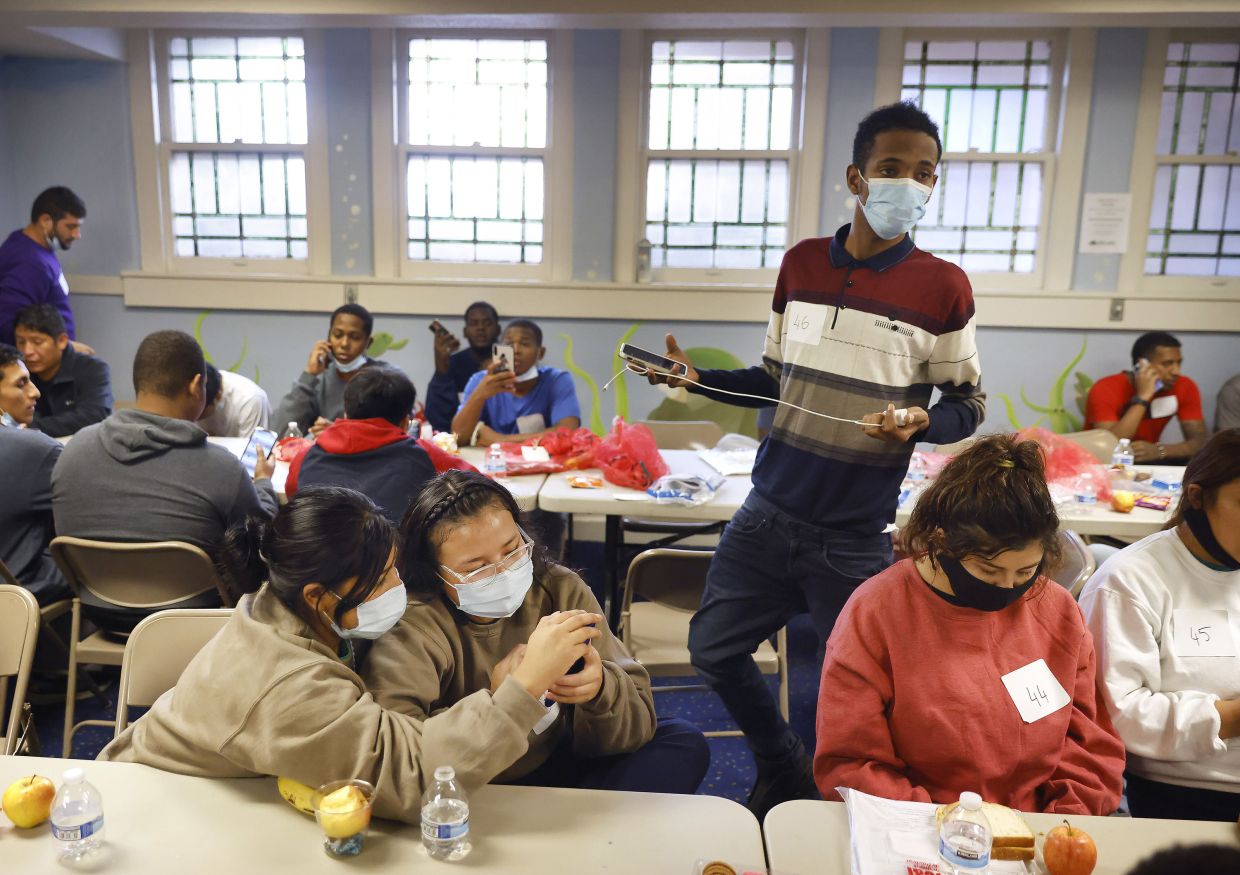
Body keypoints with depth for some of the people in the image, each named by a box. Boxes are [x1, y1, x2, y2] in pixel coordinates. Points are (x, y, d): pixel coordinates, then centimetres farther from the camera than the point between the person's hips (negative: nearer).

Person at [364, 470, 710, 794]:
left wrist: (600, 689, -29)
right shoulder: (412, 625, -17)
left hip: (556, 770, 5)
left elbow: (637, 722, -7)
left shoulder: (561, 590, -6)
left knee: (682, 742, -8)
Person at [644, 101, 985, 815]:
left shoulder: (942, 286, -7)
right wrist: (699, 378, 1)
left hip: (856, 536, -4)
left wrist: (922, 421, -20)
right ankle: (786, 770, 38)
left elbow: (970, 404, 0)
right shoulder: (802, 263, 4)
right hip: (768, 514, 4)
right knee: (713, 650, 13)